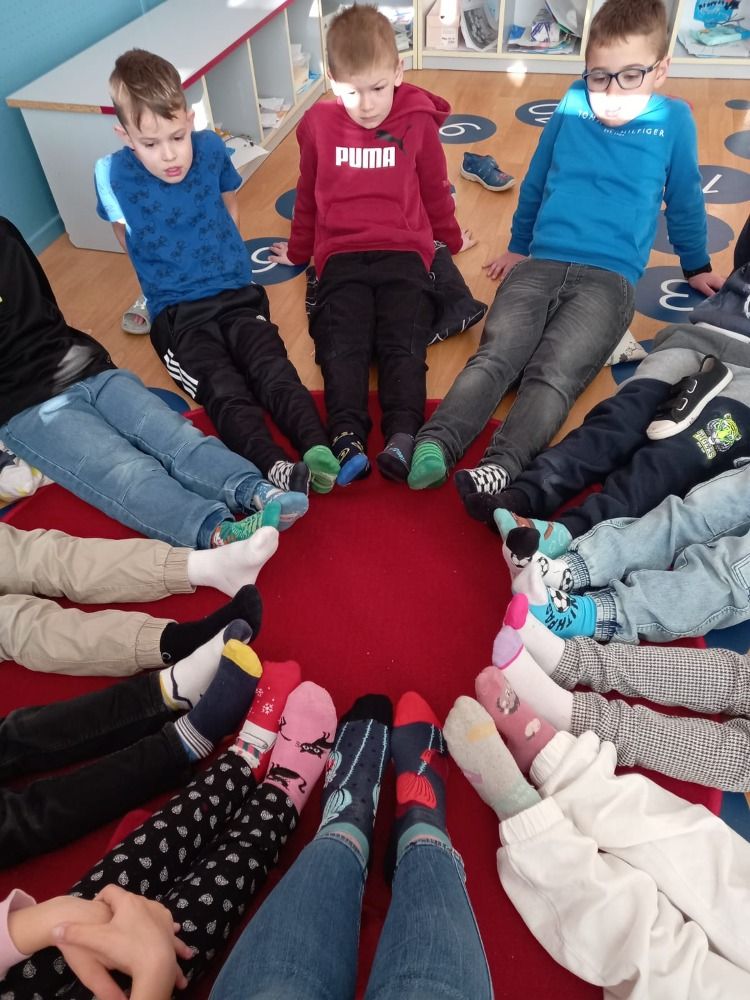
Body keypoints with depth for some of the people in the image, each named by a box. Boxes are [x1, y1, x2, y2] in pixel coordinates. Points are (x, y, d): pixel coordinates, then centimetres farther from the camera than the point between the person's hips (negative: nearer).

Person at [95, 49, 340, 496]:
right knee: (226, 393, -27)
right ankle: (277, 471, -48)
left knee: (272, 369, -26)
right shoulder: (114, 175, -1)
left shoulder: (211, 149, 6)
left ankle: (321, 452, -44)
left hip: (237, 294, 2)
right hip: (176, 313, -2)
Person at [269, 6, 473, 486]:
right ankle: (348, 440, -40)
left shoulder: (419, 123, 7)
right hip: (342, 256, 1)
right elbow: (307, 196, 21)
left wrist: (452, 239, 31)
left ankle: (403, 437, -39)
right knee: (342, 348, -24)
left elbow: (435, 191, 20)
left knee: (403, 347, -24)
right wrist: (298, 251, 31)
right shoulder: (319, 125, 10)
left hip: (404, 253, 0)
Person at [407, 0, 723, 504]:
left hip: (610, 278, -2)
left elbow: (685, 201, 24)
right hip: (540, 264, 2)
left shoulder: (674, 120, 13)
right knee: (495, 356, -26)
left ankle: (501, 469, -47)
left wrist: (697, 267, 33)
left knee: (554, 373, -29)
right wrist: (517, 247, 33)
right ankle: (435, 444, -41)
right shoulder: (571, 107, 16)